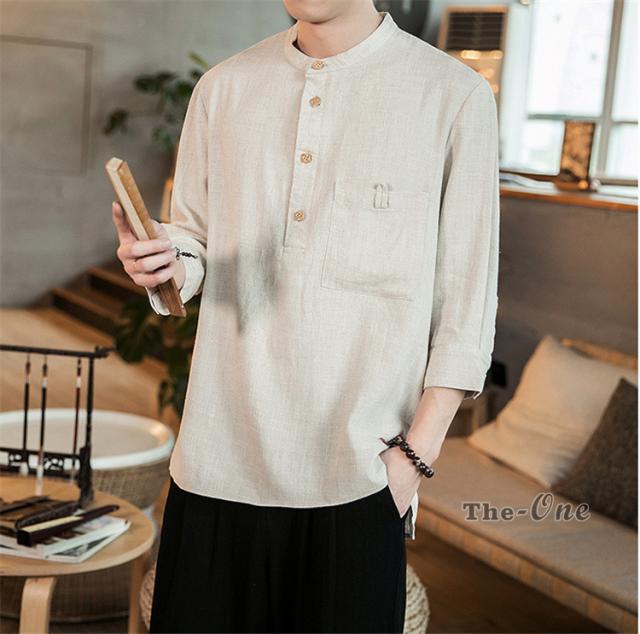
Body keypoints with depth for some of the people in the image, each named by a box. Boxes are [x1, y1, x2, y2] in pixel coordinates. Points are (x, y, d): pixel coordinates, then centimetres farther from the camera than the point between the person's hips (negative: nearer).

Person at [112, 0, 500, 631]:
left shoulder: (455, 95, -3)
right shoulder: (222, 87, 9)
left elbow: (466, 304, -2)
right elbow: (196, 249, 14)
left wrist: (416, 454, -6)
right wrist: (164, 262, -9)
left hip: (358, 474, -3)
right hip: (219, 459, 3)